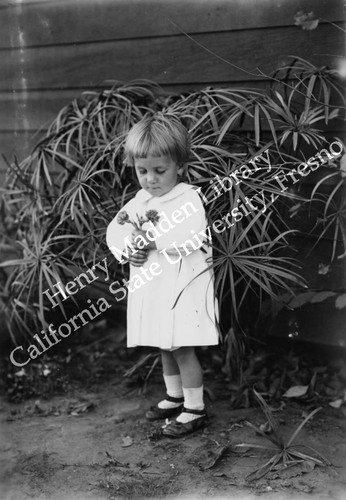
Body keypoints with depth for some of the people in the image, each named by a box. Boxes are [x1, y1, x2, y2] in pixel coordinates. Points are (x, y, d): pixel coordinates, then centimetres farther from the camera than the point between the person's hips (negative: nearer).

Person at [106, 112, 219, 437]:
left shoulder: (188, 198, -13)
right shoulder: (139, 200, 9)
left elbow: (191, 238, -27)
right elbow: (114, 229, 5)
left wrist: (151, 239, -22)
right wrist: (127, 248, -16)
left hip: (182, 285, -7)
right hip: (150, 288, 8)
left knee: (182, 348, -2)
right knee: (165, 346, 20)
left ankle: (195, 409, 12)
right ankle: (174, 397, 37)